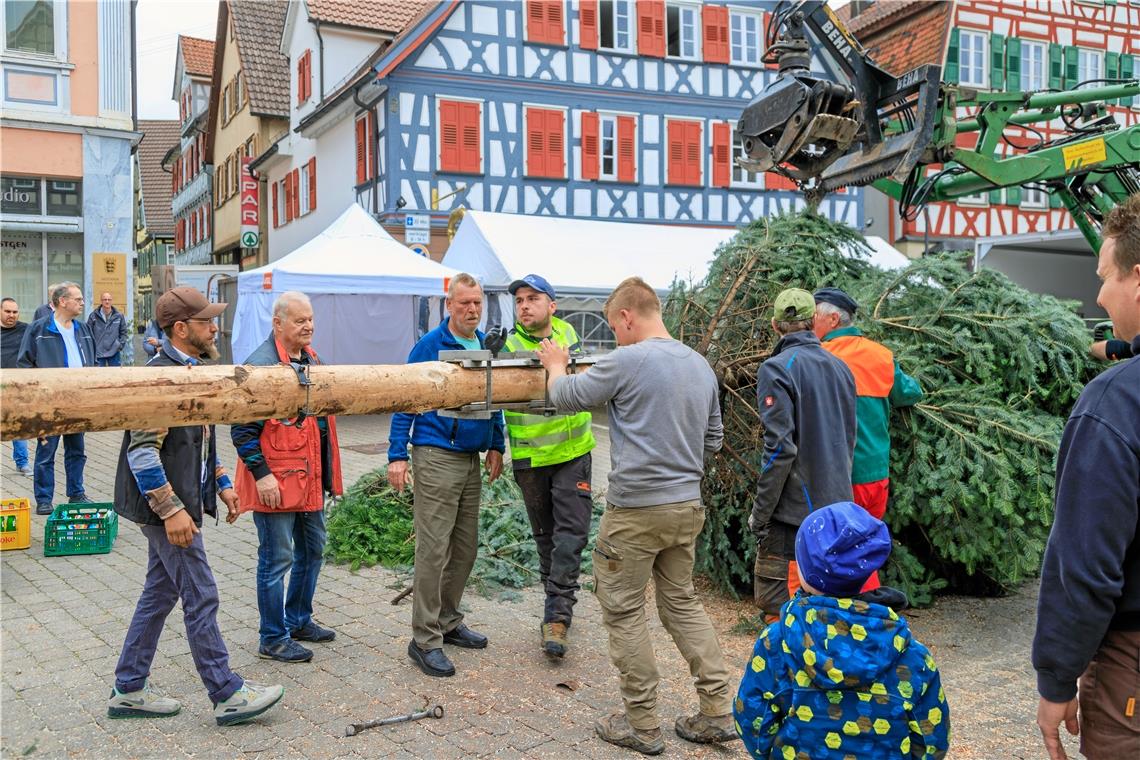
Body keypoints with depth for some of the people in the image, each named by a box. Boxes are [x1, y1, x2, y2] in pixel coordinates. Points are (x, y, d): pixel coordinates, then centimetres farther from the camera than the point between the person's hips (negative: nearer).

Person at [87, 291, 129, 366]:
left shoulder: (119, 316, 3)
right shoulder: (93, 316, -2)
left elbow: (123, 332, 10)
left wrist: (120, 345, -1)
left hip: (114, 352, 1)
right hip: (98, 352, -1)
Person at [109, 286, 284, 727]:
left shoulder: (193, 371, 12)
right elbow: (141, 452, -23)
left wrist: (221, 484, 18)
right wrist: (171, 509, -24)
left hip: (181, 502, 10)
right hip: (167, 508, -10)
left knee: (160, 594, 16)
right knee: (201, 598, -3)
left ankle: (128, 690, 27)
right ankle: (227, 695, 8)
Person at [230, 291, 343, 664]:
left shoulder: (310, 358, 12)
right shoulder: (261, 364, -16)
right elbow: (242, 428, -18)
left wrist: (327, 472, 22)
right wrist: (261, 474, -22)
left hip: (311, 477, 9)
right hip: (276, 481, -9)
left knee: (312, 549, 19)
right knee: (277, 559, 1)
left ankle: (299, 620, 36)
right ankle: (273, 639, 14)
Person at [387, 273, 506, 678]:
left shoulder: (487, 347, 11)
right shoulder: (429, 345, -7)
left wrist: (496, 446, 15)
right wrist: (397, 455, -12)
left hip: (472, 460, 7)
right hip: (436, 457, -6)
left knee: (465, 548, 13)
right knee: (433, 550, -6)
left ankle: (448, 622, 28)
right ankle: (425, 640, 2)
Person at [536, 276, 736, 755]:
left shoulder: (627, 361, -15)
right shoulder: (701, 366, 8)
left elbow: (567, 397, -2)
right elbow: (712, 440, 17)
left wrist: (556, 364, 16)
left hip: (636, 509, -7)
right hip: (688, 505, 7)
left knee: (624, 611, 7)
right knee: (682, 601, 19)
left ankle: (642, 724, 14)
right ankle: (717, 713, 21)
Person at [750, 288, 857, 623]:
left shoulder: (777, 368, -12)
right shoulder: (840, 367, 9)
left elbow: (780, 447, -18)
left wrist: (759, 513, -11)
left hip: (794, 509, -7)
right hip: (837, 507, 7)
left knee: (776, 605, 0)